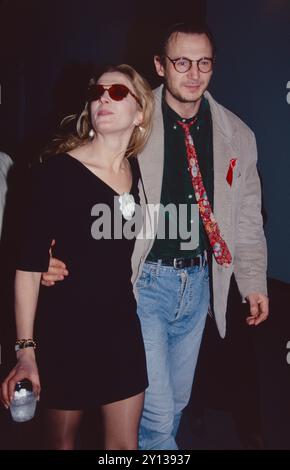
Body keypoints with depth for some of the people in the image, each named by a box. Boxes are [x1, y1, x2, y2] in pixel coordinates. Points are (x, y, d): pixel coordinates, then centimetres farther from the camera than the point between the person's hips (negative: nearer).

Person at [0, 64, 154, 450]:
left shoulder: (137, 169, 1)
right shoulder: (57, 171, -14)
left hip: (122, 324, 4)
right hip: (67, 326, -4)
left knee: (126, 443, 14)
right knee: (62, 439, 17)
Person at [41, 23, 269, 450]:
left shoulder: (237, 135, 5)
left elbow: (248, 217, 11)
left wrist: (254, 282, 9)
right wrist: (61, 254, -24)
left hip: (200, 281, 5)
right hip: (144, 280, -4)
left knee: (176, 402, 19)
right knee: (157, 411, -2)